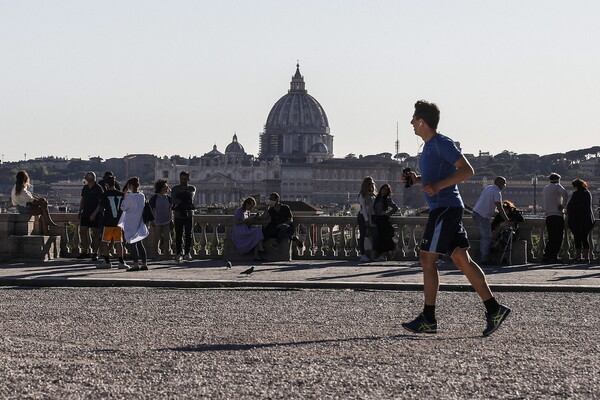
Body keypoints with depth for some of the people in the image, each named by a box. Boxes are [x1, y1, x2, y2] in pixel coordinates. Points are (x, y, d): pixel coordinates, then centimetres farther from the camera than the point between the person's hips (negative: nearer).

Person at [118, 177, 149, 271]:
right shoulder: (142, 195, 4)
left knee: (132, 242, -3)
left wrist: (124, 196, 0)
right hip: (139, 222, 6)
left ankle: (136, 264, -11)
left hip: (130, 222, -6)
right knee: (139, 243, 13)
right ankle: (144, 263, 11)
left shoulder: (129, 196, -14)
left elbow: (123, 207, -8)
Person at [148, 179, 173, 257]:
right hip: (157, 222, -4)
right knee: (157, 238, 1)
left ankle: (167, 253, 8)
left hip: (166, 222, 4)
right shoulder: (154, 198, -6)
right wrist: (151, 221, -7)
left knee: (167, 238, 0)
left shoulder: (168, 198, 8)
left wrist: (171, 220, 10)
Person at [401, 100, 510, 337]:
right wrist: (416, 180, 15)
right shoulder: (429, 146, 20)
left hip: (445, 208, -10)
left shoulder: (442, 143, -11)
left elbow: (466, 170, -18)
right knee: (461, 259, 4)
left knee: (427, 259, -6)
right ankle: (493, 309, 0)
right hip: (444, 208, 10)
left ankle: (428, 319, -3)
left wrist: (438, 186, -24)